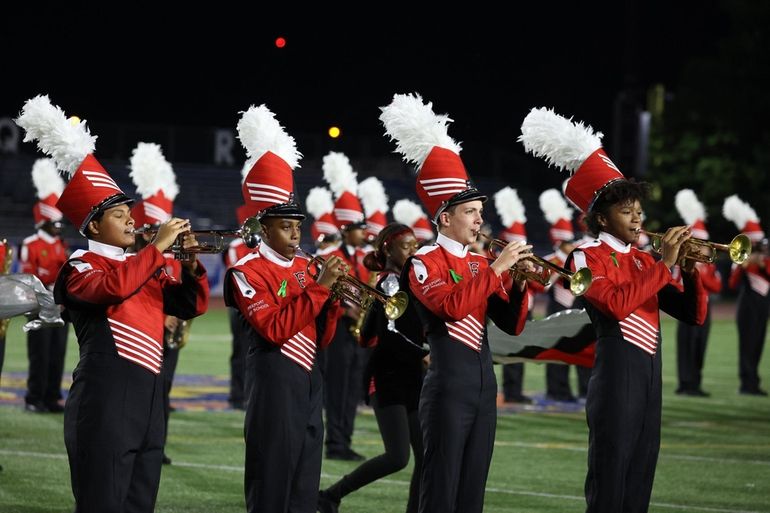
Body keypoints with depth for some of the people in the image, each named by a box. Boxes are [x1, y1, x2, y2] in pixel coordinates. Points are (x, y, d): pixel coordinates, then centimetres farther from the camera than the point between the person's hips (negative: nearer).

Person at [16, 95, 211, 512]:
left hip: (147, 395, 8)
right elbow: (114, 285, -25)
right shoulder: (81, 267, -3)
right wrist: (158, 246, -18)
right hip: (105, 397, -8)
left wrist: (191, 264, 3)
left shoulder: (145, 269, 20)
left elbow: (192, 305, 20)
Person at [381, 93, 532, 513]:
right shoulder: (424, 263, -6)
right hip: (449, 386, -7)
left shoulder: (479, 263, 15)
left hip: (484, 384, 7)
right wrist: (496, 269, -21)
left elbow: (512, 325, 14)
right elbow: (453, 306, -24)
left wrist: (519, 283, -2)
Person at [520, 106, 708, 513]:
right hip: (616, 375, -8)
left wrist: (691, 272, -2)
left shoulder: (643, 261, 16)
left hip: (649, 376, 8)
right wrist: (663, 265, -17)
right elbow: (617, 303, -23)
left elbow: (693, 314, 15)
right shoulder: (587, 257, -5)